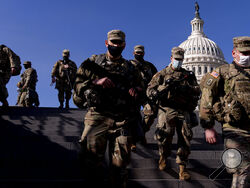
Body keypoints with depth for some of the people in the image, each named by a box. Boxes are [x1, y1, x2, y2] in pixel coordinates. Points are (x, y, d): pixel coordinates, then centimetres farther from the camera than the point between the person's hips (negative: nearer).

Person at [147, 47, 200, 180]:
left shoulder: (188, 75, 19)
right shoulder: (162, 74, 13)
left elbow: (197, 91, 11)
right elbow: (150, 91, 4)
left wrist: (186, 88, -8)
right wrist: (165, 86, -13)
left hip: (184, 111, 2)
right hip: (167, 110, -2)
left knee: (185, 138, -4)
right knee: (164, 136, -10)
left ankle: (182, 167, 4)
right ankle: (163, 156, 20)